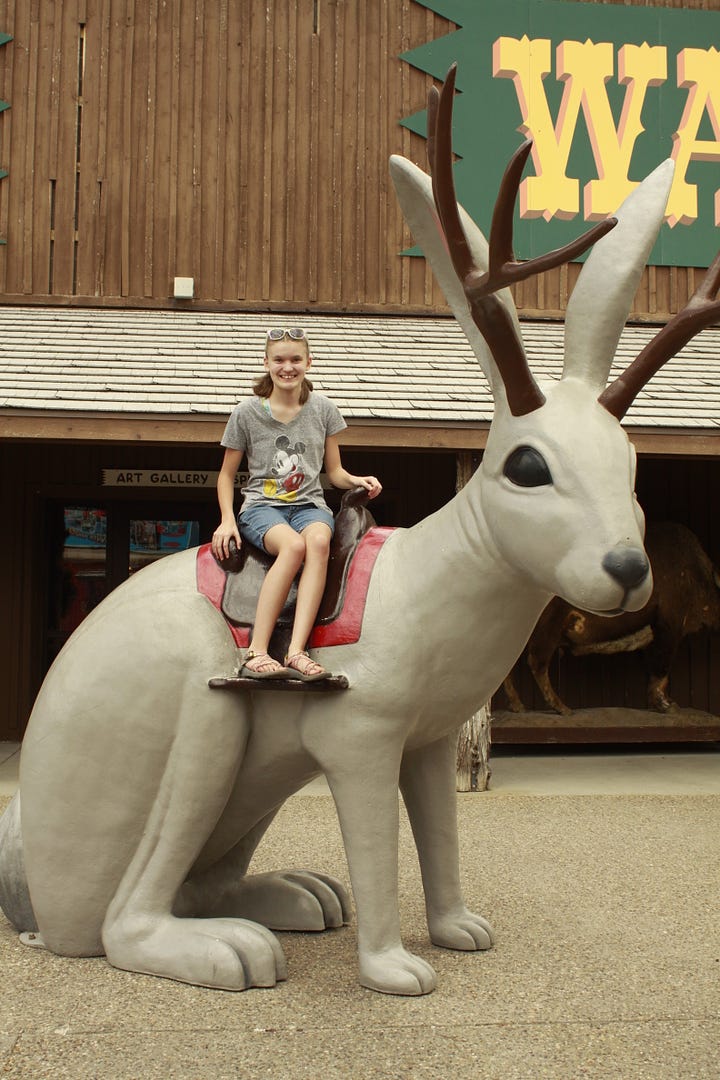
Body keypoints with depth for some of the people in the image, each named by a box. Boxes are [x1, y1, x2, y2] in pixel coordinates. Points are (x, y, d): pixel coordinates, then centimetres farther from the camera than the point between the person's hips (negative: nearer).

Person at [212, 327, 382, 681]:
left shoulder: (323, 409, 9)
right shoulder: (246, 413, 3)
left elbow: (334, 472, 14)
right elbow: (227, 474, 10)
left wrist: (357, 480, -8)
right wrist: (227, 519, -5)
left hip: (309, 504, 2)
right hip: (261, 506, -2)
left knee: (319, 541, -36)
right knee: (293, 545, -37)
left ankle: (296, 651, -45)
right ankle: (257, 652, -39)